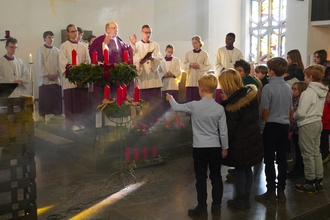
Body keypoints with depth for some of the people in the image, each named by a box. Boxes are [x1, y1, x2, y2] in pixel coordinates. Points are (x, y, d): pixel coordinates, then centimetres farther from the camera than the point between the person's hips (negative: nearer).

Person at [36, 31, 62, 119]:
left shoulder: (57, 50, 9)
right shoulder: (40, 50, -1)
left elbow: (59, 63, 6)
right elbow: (40, 64, -5)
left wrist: (57, 74, -9)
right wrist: (48, 75, -11)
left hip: (56, 79, 3)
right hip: (45, 78, -3)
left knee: (56, 97, 3)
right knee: (45, 97, -1)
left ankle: (57, 114, 12)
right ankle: (45, 114, 7)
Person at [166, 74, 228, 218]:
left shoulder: (194, 106, -9)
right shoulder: (220, 108, -5)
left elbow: (177, 108, 8)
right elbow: (223, 131, -2)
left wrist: (170, 99, 29)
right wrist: (225, 148, 10)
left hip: (199, 147, -2)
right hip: (215, 147, 2)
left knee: (201, 178, 6)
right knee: (216, 177, 13)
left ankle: (202, 208, 13)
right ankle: (216, 206, 21)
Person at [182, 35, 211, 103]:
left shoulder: (204, 54, 1)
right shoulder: (188, 53, 8)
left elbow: (208, 66, 1)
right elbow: (184, 65, 11)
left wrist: (199, 66, -13)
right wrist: (190, 64, -8)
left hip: (200, 78, -2)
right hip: (190, 79, 2)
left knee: (200, 98, -3)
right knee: (190, 97, 0)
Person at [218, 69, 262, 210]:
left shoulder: (232, 105, -24)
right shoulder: (251, 93, -3)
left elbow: (229, 129, -19)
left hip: (240, 142, -7)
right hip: (252, 138, 7)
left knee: (239, 170, 8)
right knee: (247, 169, 17)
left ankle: (240, 201, 22)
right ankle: (246, 199, 30)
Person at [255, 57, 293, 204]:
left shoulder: (268, 87, -13)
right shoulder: (288, 88, 7)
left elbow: (265, 111, -12)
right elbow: (291, 110, 13)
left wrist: (262, 126, 1)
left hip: (271, 126, -6)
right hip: (284, 126, 6)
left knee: (269, 160, 0)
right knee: (282, 159, 9)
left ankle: (271, 193, 4)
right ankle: (281, 191, 15)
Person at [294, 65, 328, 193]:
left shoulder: (309, 92, -20)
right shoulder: (322, 91, 7)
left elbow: (301, 113, -21)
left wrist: (293, 116, -1)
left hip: (307, 125, -8)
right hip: (318, 122, 8)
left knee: (308, 154, 0)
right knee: (316, 153, 13)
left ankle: (309, 184, 9)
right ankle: (318, 182, 20)